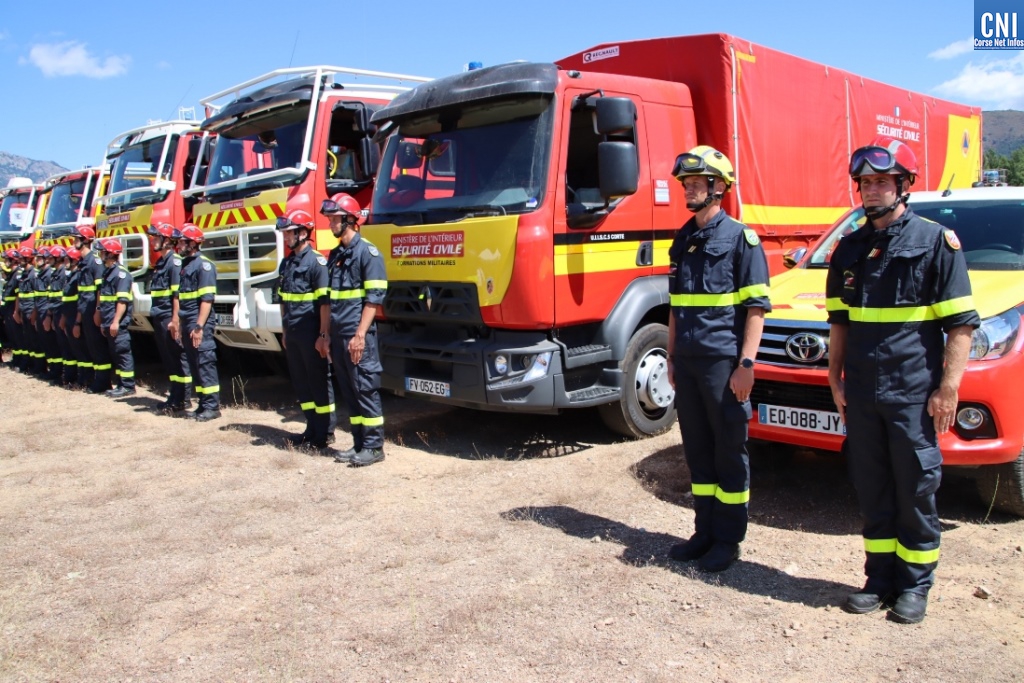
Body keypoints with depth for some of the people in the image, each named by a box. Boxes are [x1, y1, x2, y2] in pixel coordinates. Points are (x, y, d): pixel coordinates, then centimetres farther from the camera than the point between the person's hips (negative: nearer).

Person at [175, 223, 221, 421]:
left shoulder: (203, 265, -11)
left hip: (200, 324, -9)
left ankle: (212, 406, -1)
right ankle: (203, 404, 18)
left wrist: (199, 326, -22)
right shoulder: (186, 264, 17)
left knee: (205, 364, -6)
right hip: (187, 324, 9)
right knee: (194, 365, 11)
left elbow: (207, 299, -17)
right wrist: (179, 322, 18)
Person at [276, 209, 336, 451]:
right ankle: (312, 428, 23)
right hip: (292, 335, 8)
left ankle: (325, 433, 8)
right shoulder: (287, 263, 14)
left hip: (310, 335, -8)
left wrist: (324, 334, -18)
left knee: (319, 381, 0)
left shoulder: (316, 261, -10)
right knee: (300, 382, 12)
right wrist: (284, 330, 18)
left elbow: (325, 301, -15)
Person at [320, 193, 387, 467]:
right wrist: (327, 336, 17)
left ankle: (374, 446, 4)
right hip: (338, 336, 8)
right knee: (348, 392, 11)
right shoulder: (335, 255, 17)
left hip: (358, 336, -8)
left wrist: (360, 335, -19)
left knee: (366, 389, -4)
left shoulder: (367, 252, -7)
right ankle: (359, 444, 19)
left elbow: (374, 298, -13)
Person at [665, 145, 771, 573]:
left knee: (729, 451, 4)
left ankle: (728, 539, 15)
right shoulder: (682, 241, 14)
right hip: (688, 362, 7)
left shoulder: (740, 237, -5)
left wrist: (746, 364, -16)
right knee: (697, 450, 12)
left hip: (723, 362, -6)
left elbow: (756, 307, -10)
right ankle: (705, 532, 24)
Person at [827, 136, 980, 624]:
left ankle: (915, 585, 19)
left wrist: (948, 387, -12)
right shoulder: (851, 247, 12)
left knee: (916, 492, 4)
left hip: (914, 395, -4)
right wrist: (835, 380, 12)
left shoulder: (936, 241, -3)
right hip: (861, 395, 5)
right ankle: (880, 579, 24)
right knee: (872, 493, 11)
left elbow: (961, 323, -6)